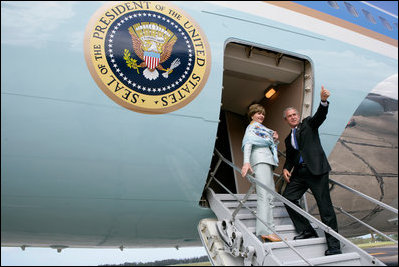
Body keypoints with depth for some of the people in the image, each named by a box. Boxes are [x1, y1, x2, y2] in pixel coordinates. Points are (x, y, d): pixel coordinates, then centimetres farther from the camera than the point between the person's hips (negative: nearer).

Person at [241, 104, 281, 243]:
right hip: (260, 160, -9)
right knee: (264, 196, -19)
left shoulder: (261, 128, 33)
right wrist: (246, 162, -24)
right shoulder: (252, 127, 7)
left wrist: (274, 140, 14)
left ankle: (263, 232, -1)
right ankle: (265, 231, -25)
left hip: (268, 161, 9)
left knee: (269, 196, 1)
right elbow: (248, 144, -10)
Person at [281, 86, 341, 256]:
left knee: (325, 206, -6)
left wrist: (323, 101, -28)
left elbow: (320, 116, -9)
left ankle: (334, 246, 0)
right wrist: (286, 169, 0)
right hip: (299, 173, 6)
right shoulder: (288, 139, 21)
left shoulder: (309, 124, 9)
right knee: (287, 197, -2)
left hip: (316, 170, -6)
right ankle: (307, 231, 11)